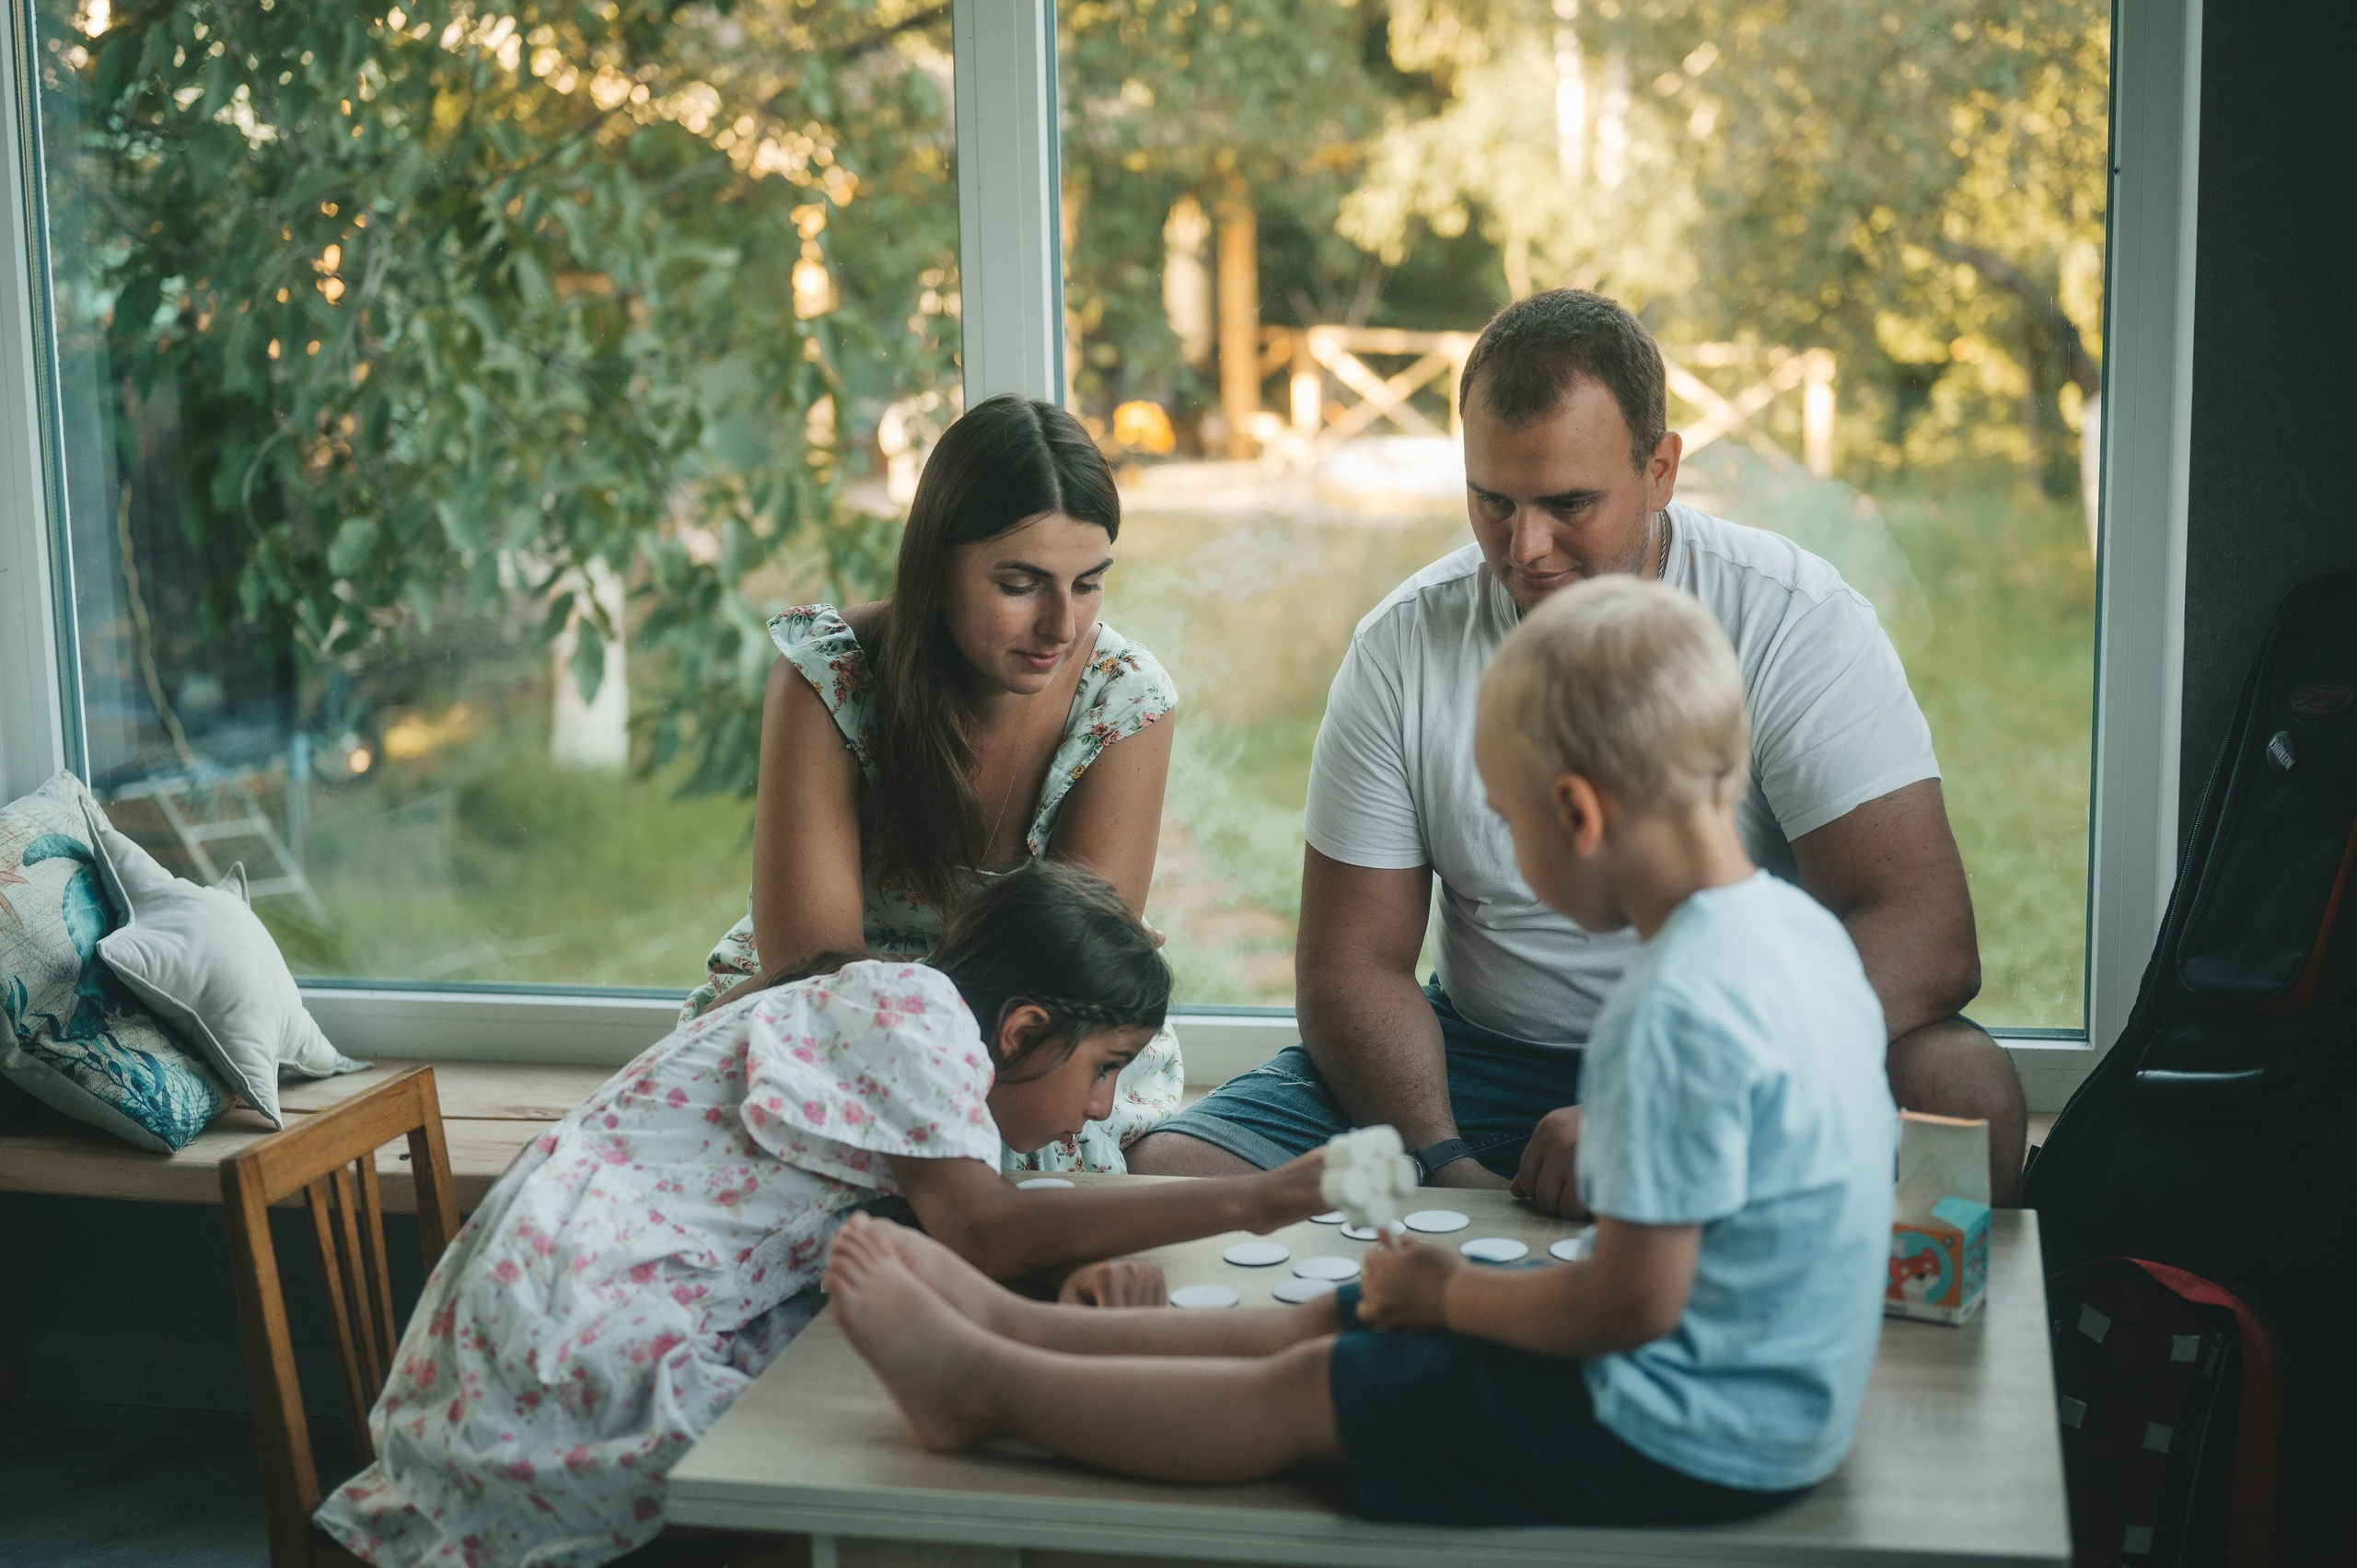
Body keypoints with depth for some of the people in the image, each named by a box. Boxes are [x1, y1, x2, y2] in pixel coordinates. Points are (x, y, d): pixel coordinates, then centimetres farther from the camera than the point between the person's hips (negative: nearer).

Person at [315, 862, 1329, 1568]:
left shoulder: (904, 1034, 17)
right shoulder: (909, 1009, -11)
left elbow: (978, 1239, 12)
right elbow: (983, 1233, -22)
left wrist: (1090, 1264, -10)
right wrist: (1253, 1201, -22)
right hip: (578, 1334, -9)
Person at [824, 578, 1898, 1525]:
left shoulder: (1679, 1009, -28)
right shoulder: (1799, 926, 2)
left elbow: (1633, 1300, -26)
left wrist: (1451, 1292, -8)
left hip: (1683, 1444, -9)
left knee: (1307, 1394, 1)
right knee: (1328, 1323, 12)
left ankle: (982, 1380, 15)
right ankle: (1006, 1322, 21)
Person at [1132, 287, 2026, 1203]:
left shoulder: (1796, 621, -11)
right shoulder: (1403, 645, -3)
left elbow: (1924, 936, -20)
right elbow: (1352, 967, -1)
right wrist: (1448, 1168, -21)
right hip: (1483, 1055, 3)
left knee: (1967, 1089, -33)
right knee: (1166, 1169, -17)